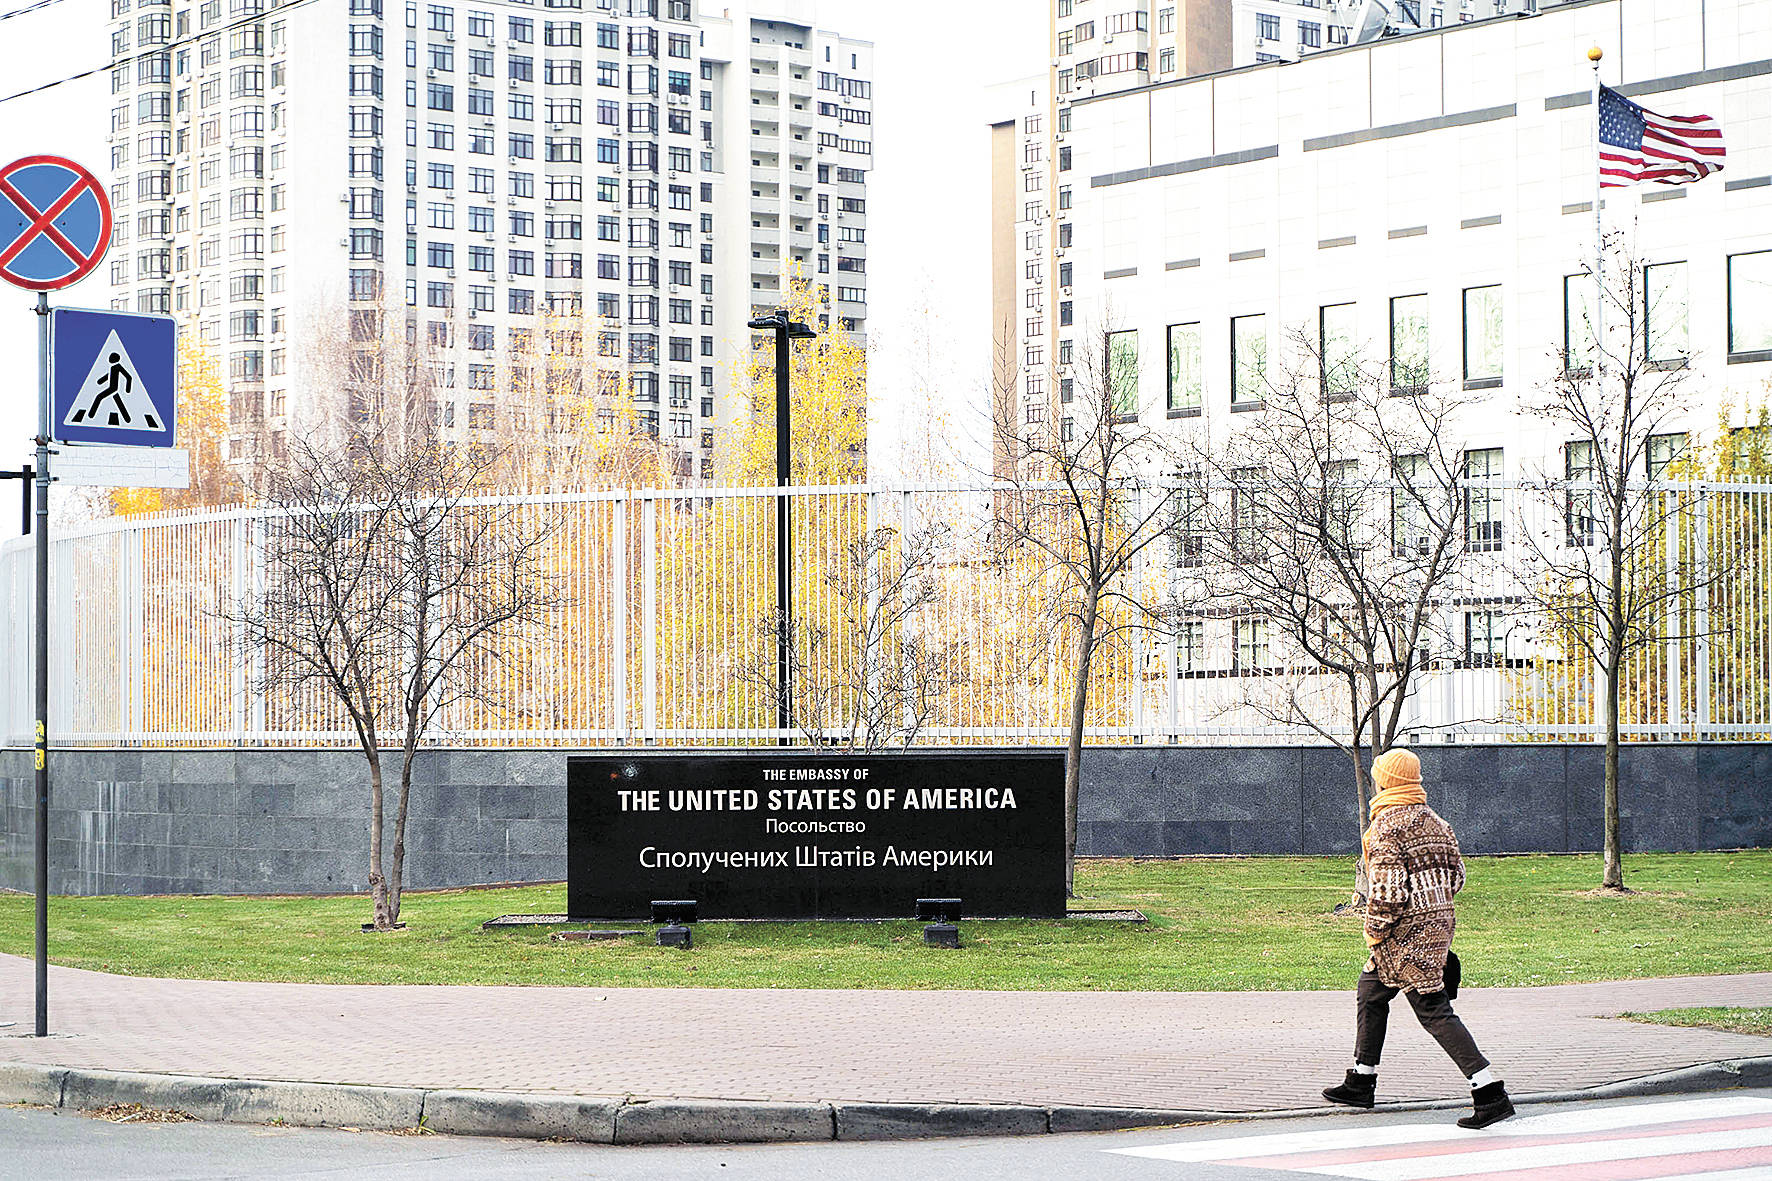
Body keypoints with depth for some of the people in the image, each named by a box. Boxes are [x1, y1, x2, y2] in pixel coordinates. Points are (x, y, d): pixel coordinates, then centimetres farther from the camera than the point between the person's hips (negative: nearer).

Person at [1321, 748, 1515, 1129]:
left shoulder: (1386, 826, -15)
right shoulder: (1435, 822, 11)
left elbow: (1388, 887, -20)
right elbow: (1456, 877, 13)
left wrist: (1375, 932, -9)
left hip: (1407, 931, -9)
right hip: (1440, 921, 9)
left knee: (1433, 1010, -9)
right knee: (1371, 991, 22)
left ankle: (1491, 1094, -16)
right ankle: (1361, 1083, 30)